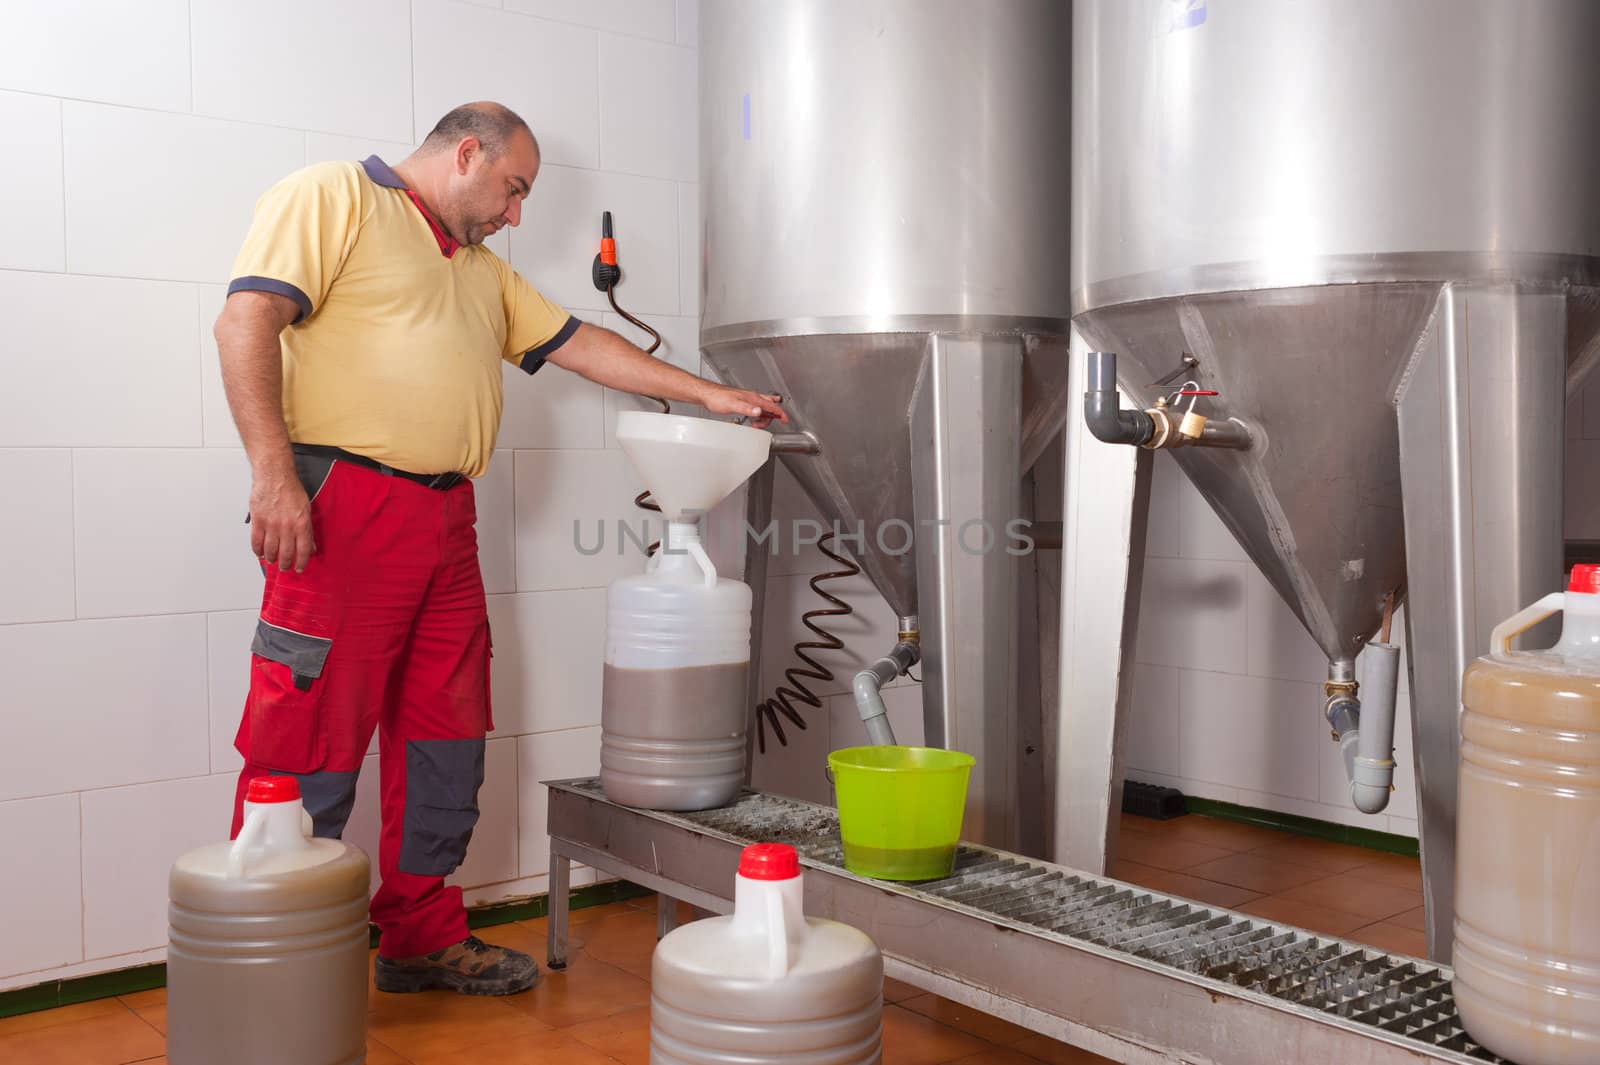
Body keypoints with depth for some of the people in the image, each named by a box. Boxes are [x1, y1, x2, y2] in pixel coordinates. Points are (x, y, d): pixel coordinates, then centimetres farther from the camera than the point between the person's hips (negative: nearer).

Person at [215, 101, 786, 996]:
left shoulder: (484, 270, 26)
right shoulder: (333, 196, 2)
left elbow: (580, 345, 26)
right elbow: (247, 322, -9)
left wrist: (708, 395, 22)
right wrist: (274, 474, -18)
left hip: (446, 520, 8)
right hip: (345, 507, -8)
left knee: (445, 737, 10)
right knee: (313, 745, -6)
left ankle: (424, 935, 22)